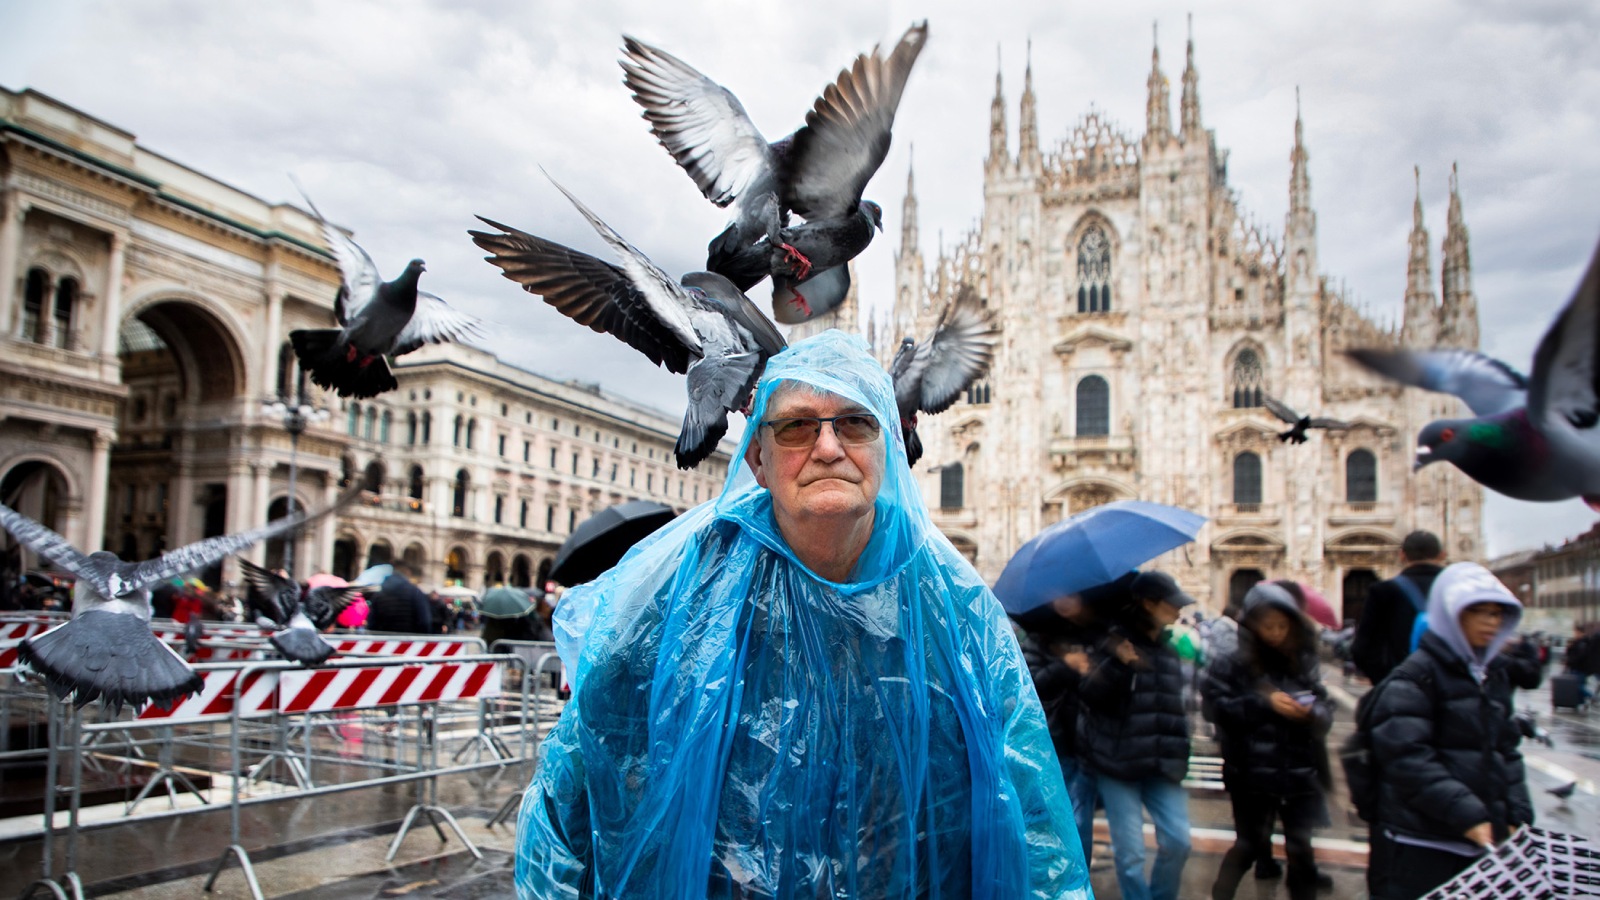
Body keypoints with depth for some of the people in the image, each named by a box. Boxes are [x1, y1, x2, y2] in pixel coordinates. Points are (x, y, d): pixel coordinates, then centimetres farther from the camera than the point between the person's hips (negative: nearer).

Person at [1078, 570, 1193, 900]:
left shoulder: (1168, 650, 12)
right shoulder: (1116, 643, -6)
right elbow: (1091, 696, -17)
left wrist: (1179, 753, 16)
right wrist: (1116, 665, -33)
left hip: (1161, 764, 5)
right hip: (1117, 763, -5)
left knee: (1177, 841, -1)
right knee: (1130, 852, -2)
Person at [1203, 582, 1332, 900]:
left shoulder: (1304, 663, 6)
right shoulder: (1234, 664, -4)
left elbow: (1326, 710, 7)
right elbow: (1217, 707, -11)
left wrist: (1312, 712, -14)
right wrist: (1264, 702, -18)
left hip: (1300, 773, 3)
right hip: (1252, 774, -3)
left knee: (1301, 846, 10)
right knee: (1250, 844, 9)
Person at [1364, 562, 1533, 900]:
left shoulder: (1494, 677, 14)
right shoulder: (1416, 675, -10)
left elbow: (1506, 750, 17)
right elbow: (1408, 757, -18)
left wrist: (1517, 815, 5)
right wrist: (1467, 815, -22)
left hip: (1483, 842, 7)